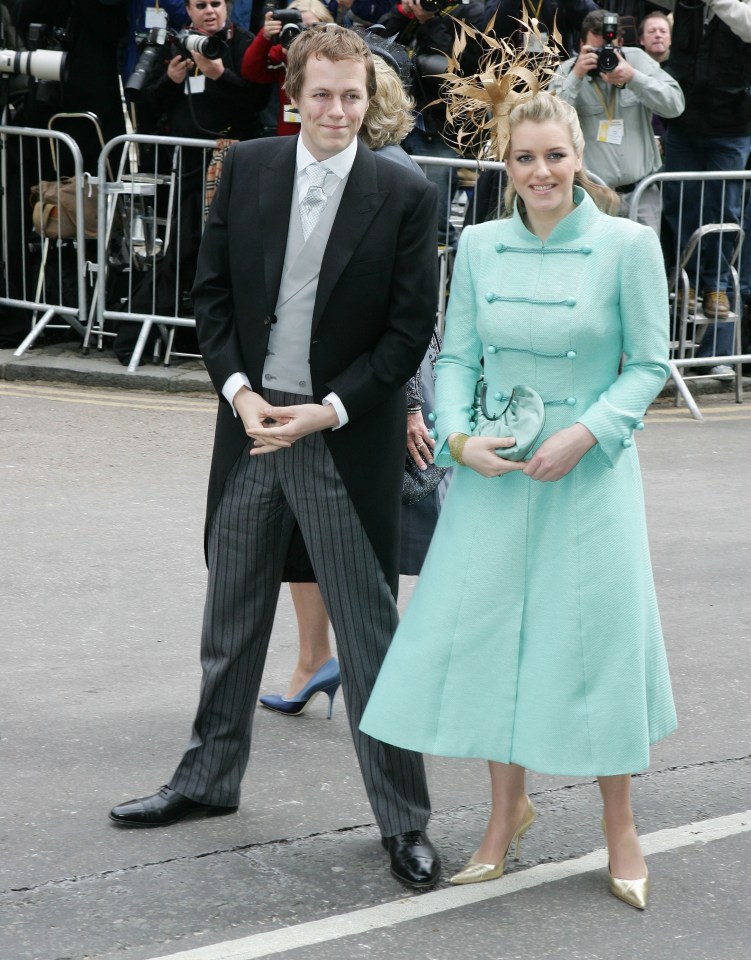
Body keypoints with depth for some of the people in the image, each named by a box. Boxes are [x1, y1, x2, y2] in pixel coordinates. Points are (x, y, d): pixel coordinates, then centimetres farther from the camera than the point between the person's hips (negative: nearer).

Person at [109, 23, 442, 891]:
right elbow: (212, 290, 5)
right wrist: (239, 391, -7)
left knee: (369, 632, 1)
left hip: (346, 438, -4)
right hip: (252, 424, 4)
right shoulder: (246, 169, 1)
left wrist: (328, 411, -14)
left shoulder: (404, 196, -8)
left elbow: (410, 328, -7)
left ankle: (402, 818, 10)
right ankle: (210, 778, 34)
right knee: (230, 618, 17)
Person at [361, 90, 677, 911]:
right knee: (486, 629, 6)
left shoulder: (628, 245, -8)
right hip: (492, 473, 3)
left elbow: (649, 364, -4)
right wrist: (457, 435, -9)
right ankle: (507, 809, 26)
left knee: (598, 635, 1)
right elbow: (457, 356, 8)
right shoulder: (479, 245, 2)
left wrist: (585, 433, -16)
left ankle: (619, 826, 19)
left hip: (588, 474, -3)